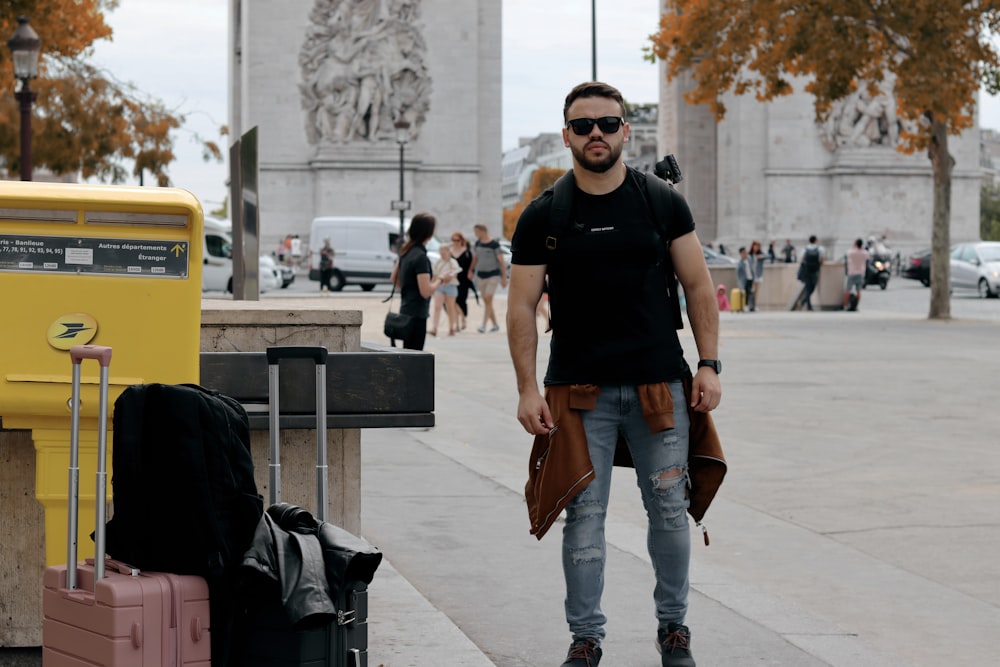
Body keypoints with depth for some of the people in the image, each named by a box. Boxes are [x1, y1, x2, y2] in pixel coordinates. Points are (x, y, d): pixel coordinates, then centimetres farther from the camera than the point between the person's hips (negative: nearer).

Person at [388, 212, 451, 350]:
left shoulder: (406, 252, 9)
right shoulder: (421, 257, -19)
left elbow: (393, 279, 20)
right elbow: (426, 291, -22)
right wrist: (440, 280, -7)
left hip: (406, 311, 9)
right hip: (417, 314, -9)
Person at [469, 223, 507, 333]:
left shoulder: (494, 244, -13)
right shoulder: (478, 243, 5)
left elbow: (502, 261, -11)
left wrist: (504, 278, -13)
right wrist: (471, 270, 9)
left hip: (493, 275, -6)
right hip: (481, 275, 6)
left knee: (488, 299, -16)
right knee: (486, 302, 7)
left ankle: (484, 326, -19)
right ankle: (495, 324, 18)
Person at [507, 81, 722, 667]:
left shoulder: (662, 203, 5)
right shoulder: (543, 217, 2)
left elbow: (699, 287, 7)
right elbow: (522, 307, 2)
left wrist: (710, 365, -1)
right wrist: (528, 389, -5)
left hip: (660, 383, 1)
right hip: (579, 390, -1)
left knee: (670, 511, 6)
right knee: (584, 516, 0)